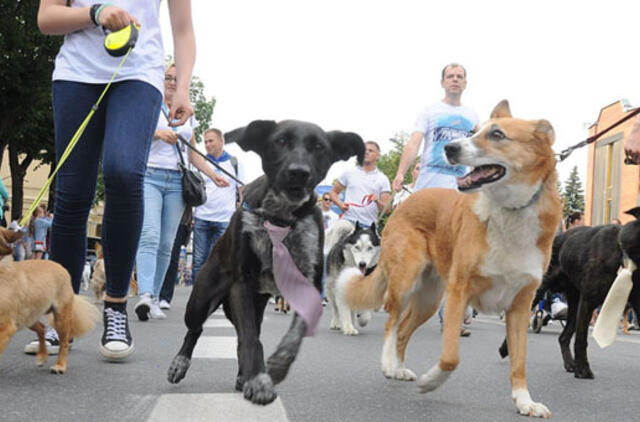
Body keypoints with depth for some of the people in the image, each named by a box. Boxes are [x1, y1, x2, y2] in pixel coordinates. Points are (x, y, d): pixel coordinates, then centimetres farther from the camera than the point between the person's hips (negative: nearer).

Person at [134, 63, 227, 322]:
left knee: (166, 244, -1)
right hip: (149, 176, -4)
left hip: (177, 181, 4)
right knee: (149, 236, -21)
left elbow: (193, 154, 24)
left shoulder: (188, 117, 21)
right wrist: (158, 133, -21)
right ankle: (145, 295, -34)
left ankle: (155, 299, 2)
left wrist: (213, 175, 13)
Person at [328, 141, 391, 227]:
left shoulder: (383, 179, 8)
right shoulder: (349, 173, 11)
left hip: (369, 226, 0)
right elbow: (333, 192, 18)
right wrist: (340, 204, -3)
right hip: (348, 221, 0)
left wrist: (377, 201, -18)